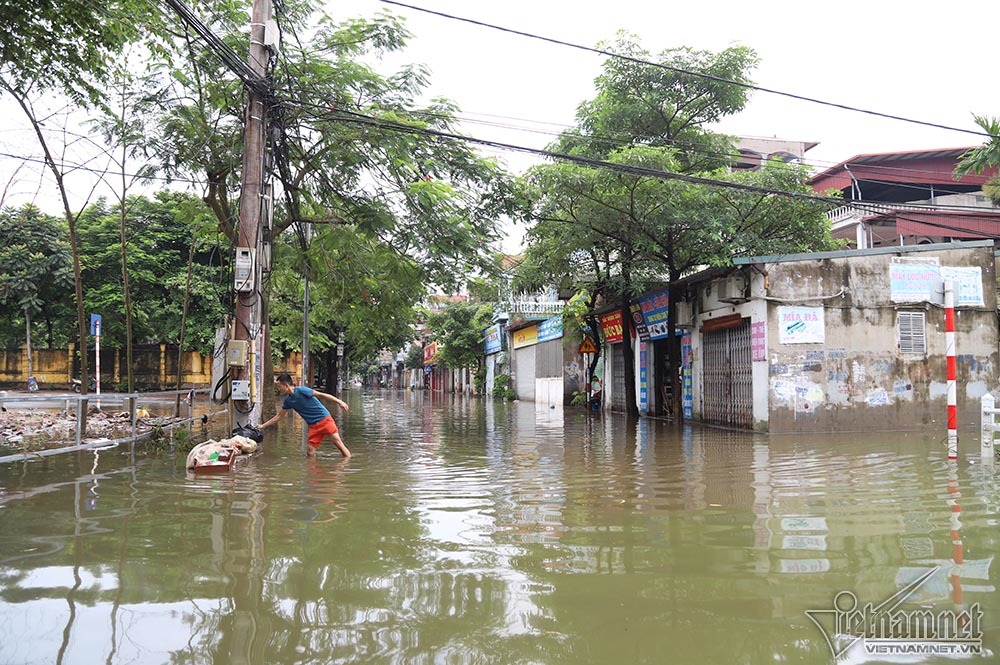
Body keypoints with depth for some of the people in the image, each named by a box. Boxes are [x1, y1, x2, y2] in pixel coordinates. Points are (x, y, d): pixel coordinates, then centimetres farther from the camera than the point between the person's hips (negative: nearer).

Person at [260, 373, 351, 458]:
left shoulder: (301, 390, -13)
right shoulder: (288, 400, 8)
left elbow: (321, 395, -15)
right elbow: (279, 416, 21)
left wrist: (339, 402, -22)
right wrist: (263, 426, 21)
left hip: (325, 419, -7)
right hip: (313, 426, 7)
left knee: (338, 442, -12)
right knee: (310, 452, -3)